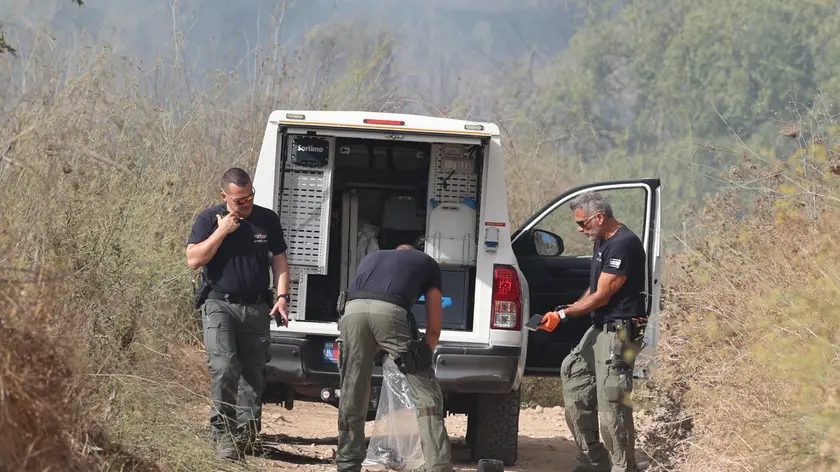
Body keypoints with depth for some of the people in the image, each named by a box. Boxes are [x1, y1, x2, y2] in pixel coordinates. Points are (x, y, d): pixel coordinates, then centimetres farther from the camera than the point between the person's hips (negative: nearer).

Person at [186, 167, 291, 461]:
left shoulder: (267, 220, 8)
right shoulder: (209, 219, 0)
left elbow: (279, 260, 14)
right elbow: (193, 260, -8)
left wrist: (282, 295, 0)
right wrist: (222, 231, -14)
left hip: (257, 308, 3)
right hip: (220, 305, -3)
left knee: (253, 373, 3)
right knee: (224, 370, -17)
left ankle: (248, 434, 11)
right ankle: (223, 434, -13)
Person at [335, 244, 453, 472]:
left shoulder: (371, 258, 40)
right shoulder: (427, 263, 31)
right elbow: (434, 326, 28)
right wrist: (423, 354, 44)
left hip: (352, 310, 3)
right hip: (390, 311, -3)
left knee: (351, 397, 18)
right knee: (427, 397, 6)